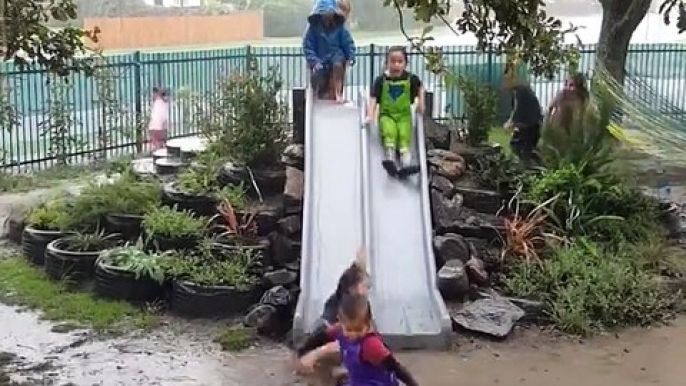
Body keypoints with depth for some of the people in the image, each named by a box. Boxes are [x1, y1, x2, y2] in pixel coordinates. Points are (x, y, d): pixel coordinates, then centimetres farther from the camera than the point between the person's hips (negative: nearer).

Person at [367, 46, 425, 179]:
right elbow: (373, 99, -9)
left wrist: (420, 103, 11)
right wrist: (370, 115, -22)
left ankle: (405, 164, -38)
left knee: (404, 134, -25)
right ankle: (390, 159, -42)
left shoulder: (410, 78, 0)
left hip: (404, 115, 1)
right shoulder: (381, 80, -5)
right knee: (389, 131, -31)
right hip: (386, 115, -1)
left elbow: (420, 88, 20)